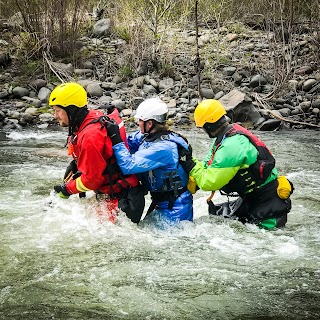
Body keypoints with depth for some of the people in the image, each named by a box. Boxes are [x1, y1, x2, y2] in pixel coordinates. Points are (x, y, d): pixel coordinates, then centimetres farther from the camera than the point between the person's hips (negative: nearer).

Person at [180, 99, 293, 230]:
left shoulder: (231, 146, -26)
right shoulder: (227, 136, 5)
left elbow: (209, 183, -24)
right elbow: (207, 166, 10)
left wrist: (190, 165, -15)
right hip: (251, 197, 10)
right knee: (216, 213, 8)